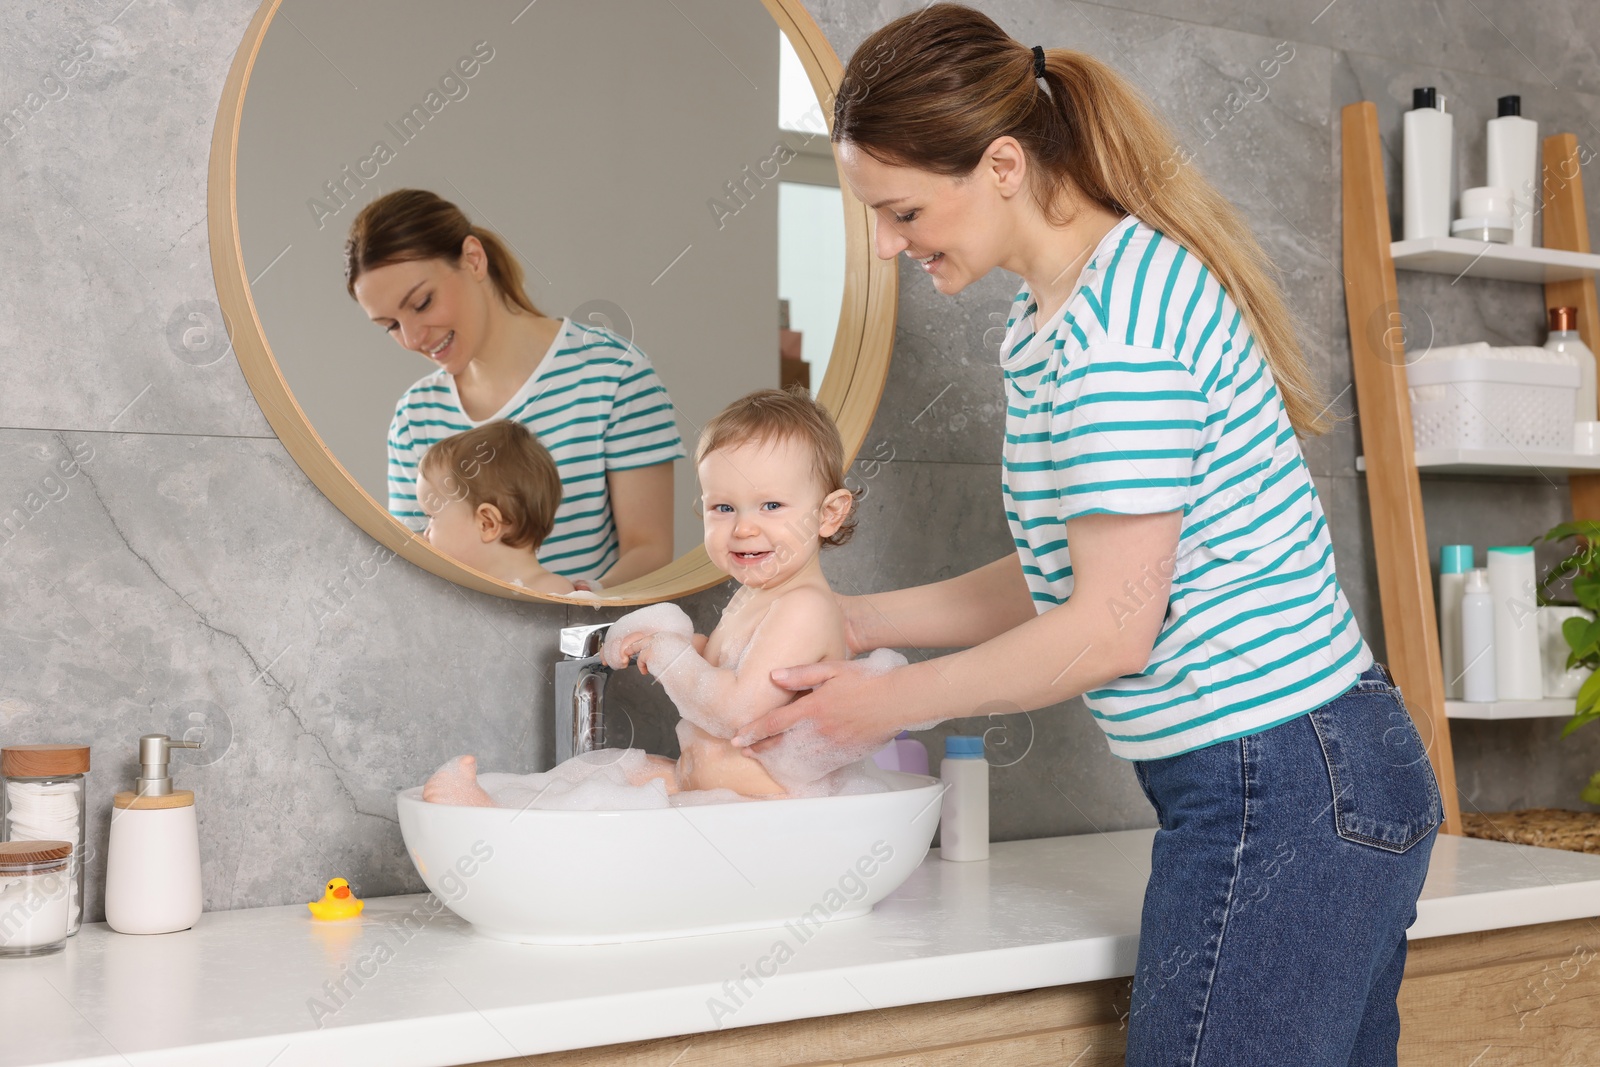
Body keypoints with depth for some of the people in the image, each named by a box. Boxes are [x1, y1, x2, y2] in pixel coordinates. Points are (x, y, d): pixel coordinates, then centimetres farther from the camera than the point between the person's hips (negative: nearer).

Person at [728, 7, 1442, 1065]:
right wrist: (855, 620, 14)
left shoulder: (1119, 312, -19)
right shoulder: (1043, 324, 13)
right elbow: (1061, 576, 18)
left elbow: (1112, 628, -20)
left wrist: (890, 702, -8)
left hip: (1279, 795, -10)